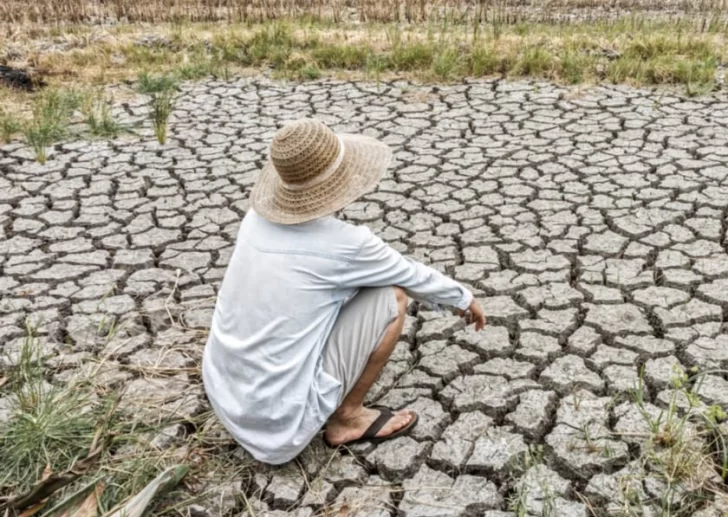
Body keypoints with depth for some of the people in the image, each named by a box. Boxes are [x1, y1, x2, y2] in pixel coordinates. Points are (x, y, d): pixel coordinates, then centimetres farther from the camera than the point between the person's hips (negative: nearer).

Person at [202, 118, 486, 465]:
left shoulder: (259, 216, 0)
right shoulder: (345, 243, -18)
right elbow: (413, 278, 2)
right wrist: (464, 298, 22)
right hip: (283, 418, -7)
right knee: (393, 296, -3)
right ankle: (346, 418, 9)